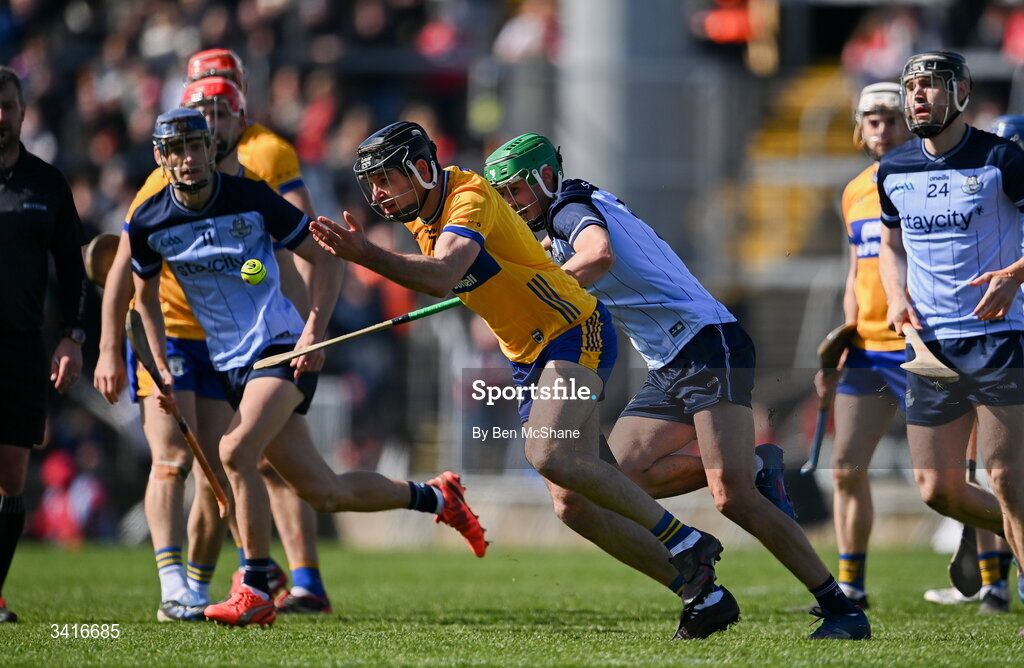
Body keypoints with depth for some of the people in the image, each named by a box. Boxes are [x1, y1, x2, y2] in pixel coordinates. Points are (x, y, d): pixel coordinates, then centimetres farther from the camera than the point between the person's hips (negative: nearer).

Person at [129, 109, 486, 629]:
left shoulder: (251, 198, -9)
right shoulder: (149, 223, 0)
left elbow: (321, 258, -1)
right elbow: (145, 297, 16)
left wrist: (315, 330, -12)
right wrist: (163, 373, 8)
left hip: (283, 348, -4)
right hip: (230, 365, 4)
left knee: (236, 452, -28)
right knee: (323, 493, 4)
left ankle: (256, 591, -19)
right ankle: (433, 496, 28)